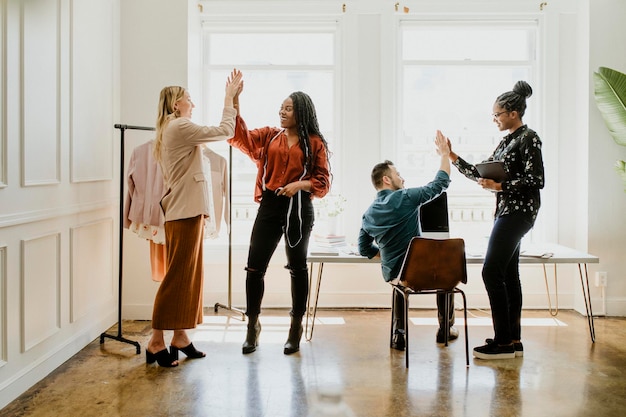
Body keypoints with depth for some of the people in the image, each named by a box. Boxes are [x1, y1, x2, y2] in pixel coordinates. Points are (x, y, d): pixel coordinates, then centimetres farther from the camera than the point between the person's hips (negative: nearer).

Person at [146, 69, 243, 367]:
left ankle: (180, 337, 16)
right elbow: (225, 131, -8)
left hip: (187, 210, 10)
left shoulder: (174, 130, 22)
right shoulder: (179, 126, -9)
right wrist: (230, 97, 0)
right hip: (185, 212, -10)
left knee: (189, 275, 11)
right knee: (177, 276, -8)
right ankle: (156, 342, -3)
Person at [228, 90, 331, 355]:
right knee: (255, 267, 0)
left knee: (298, 268, 11)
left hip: (299, 209, -2)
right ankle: (253, 325, 18)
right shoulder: (269, 136, 9)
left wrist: (300, 184, -18)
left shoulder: (315, 143, 2)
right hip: (270, 206, 2)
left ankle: (296, 327, 26)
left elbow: (323, 182, 0)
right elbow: (241, 137, -6)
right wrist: (234, 102, -15)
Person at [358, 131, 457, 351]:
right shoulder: (405, 197, -16)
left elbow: (365, 250, 8)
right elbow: (441, 183, -6)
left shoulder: (368, 214, 0)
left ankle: (398, 335, 31)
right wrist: (445, 154, 6)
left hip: (391, 274, 4)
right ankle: (445, 329, 39)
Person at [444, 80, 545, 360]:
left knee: (491, 271, -12)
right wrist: (453, 157, 12)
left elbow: (536, 180, -16)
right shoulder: (507, 141, 17)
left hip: (518, 212, -9)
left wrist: (499, 186, -18)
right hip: (507, 211, 9)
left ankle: (503, 342, -6)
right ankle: (513, 340, 14)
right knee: (508, 274, 9)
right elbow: (481, 174, 17)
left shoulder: (528, 138, -9)